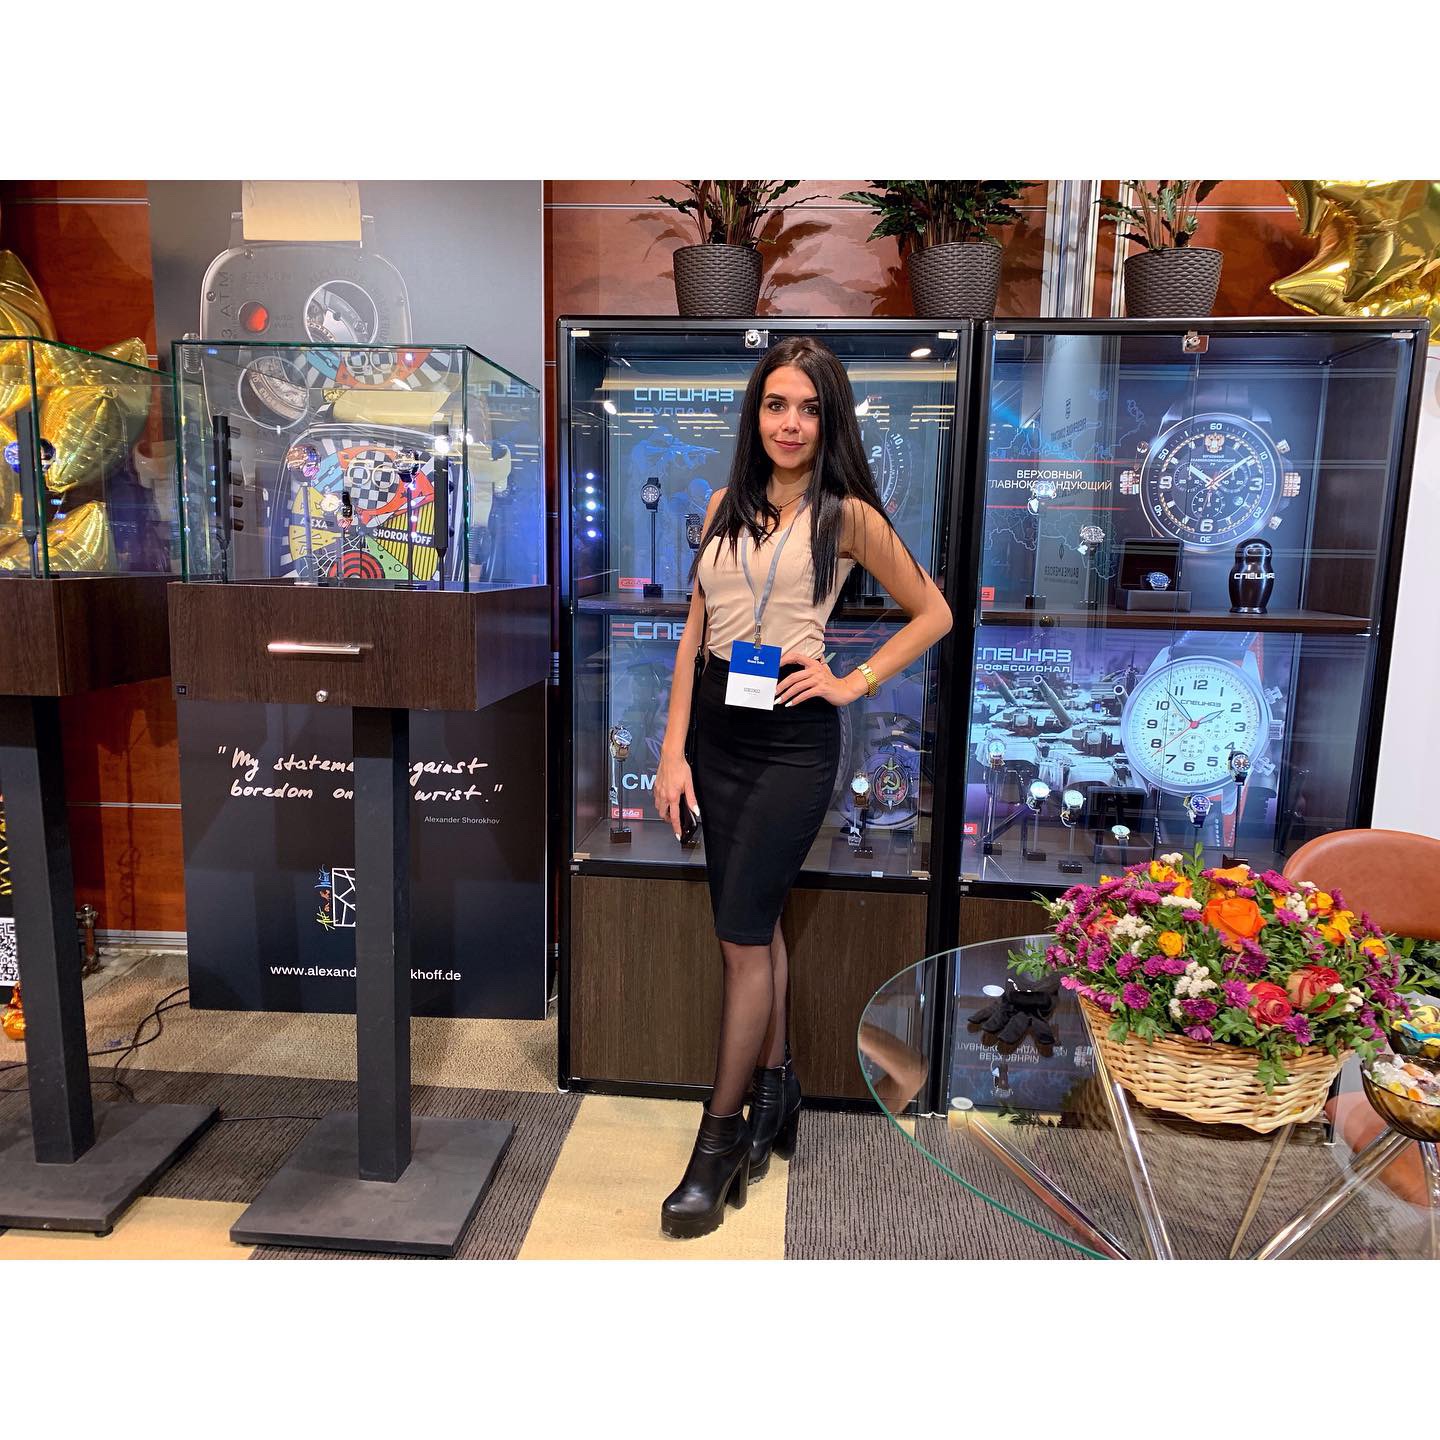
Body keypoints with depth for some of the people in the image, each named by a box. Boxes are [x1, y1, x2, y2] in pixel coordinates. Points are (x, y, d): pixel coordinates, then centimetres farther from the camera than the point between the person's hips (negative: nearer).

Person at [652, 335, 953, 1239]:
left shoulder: (846, 514, -3)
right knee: (759, 925, 14)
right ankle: (776, 1096, 32)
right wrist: (674, 751, 2)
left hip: (791, 739, -5)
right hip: (716, 732, 5)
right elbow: (695, 631, 8)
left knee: (743, 936, -3)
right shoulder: (726, 506, 9)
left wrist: (853, 684, -4)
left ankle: (720, 1143, 12)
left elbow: (934, 614, 6)